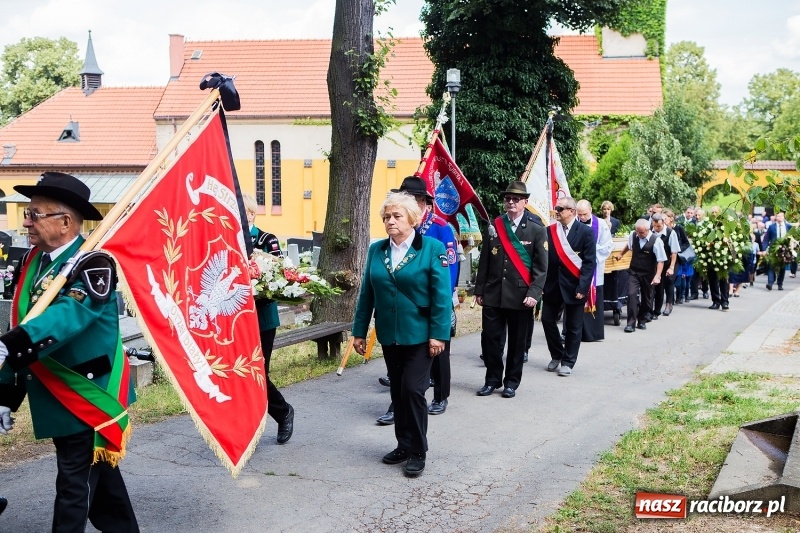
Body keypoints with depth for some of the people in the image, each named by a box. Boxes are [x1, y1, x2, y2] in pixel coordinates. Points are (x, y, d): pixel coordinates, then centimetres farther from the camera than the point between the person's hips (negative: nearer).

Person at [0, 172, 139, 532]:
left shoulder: (92, 264, -19)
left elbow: (66, 316, -37)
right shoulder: (31, 262, 5)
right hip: (55, 399, 8)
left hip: (87, 396, -8)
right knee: (98, 474, 21)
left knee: (75, 484, 1)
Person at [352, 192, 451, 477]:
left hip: (419, 335, -5)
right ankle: (404, 445, 27)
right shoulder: (376, 250, 5)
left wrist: (439, 334, -16)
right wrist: (359, 331, 6)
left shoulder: (432, 248, -9)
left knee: (413, 390, -5)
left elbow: (442, 295, -11)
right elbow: (366, 293, 7)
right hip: (389, 335, 5)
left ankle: (418, 452, 9)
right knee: (397, 392, 13)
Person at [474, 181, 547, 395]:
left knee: (516, 342, 7)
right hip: (493, 294, 2)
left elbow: (541, 267, -4)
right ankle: (492, 380, 20)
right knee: (490, 338, 4)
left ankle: (512, 382, 21)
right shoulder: (494, 226, 6)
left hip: (520, 295, -2)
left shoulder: (536, 229, -2)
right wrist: (479, 290, 6)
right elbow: (484, 261, 8)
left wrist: (534, 293, -14)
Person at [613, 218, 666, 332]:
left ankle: (642, 321, 30)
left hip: (648, 274, -2)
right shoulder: (633, 235, -7)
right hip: (633, 271, 2)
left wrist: (657, 276, -24)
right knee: (632, 294, -13)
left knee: (646, 298, 10)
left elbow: (661, 261, -16)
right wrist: (620, 254, 28)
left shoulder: (656, 241, -19)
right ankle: (631, 323, -12)